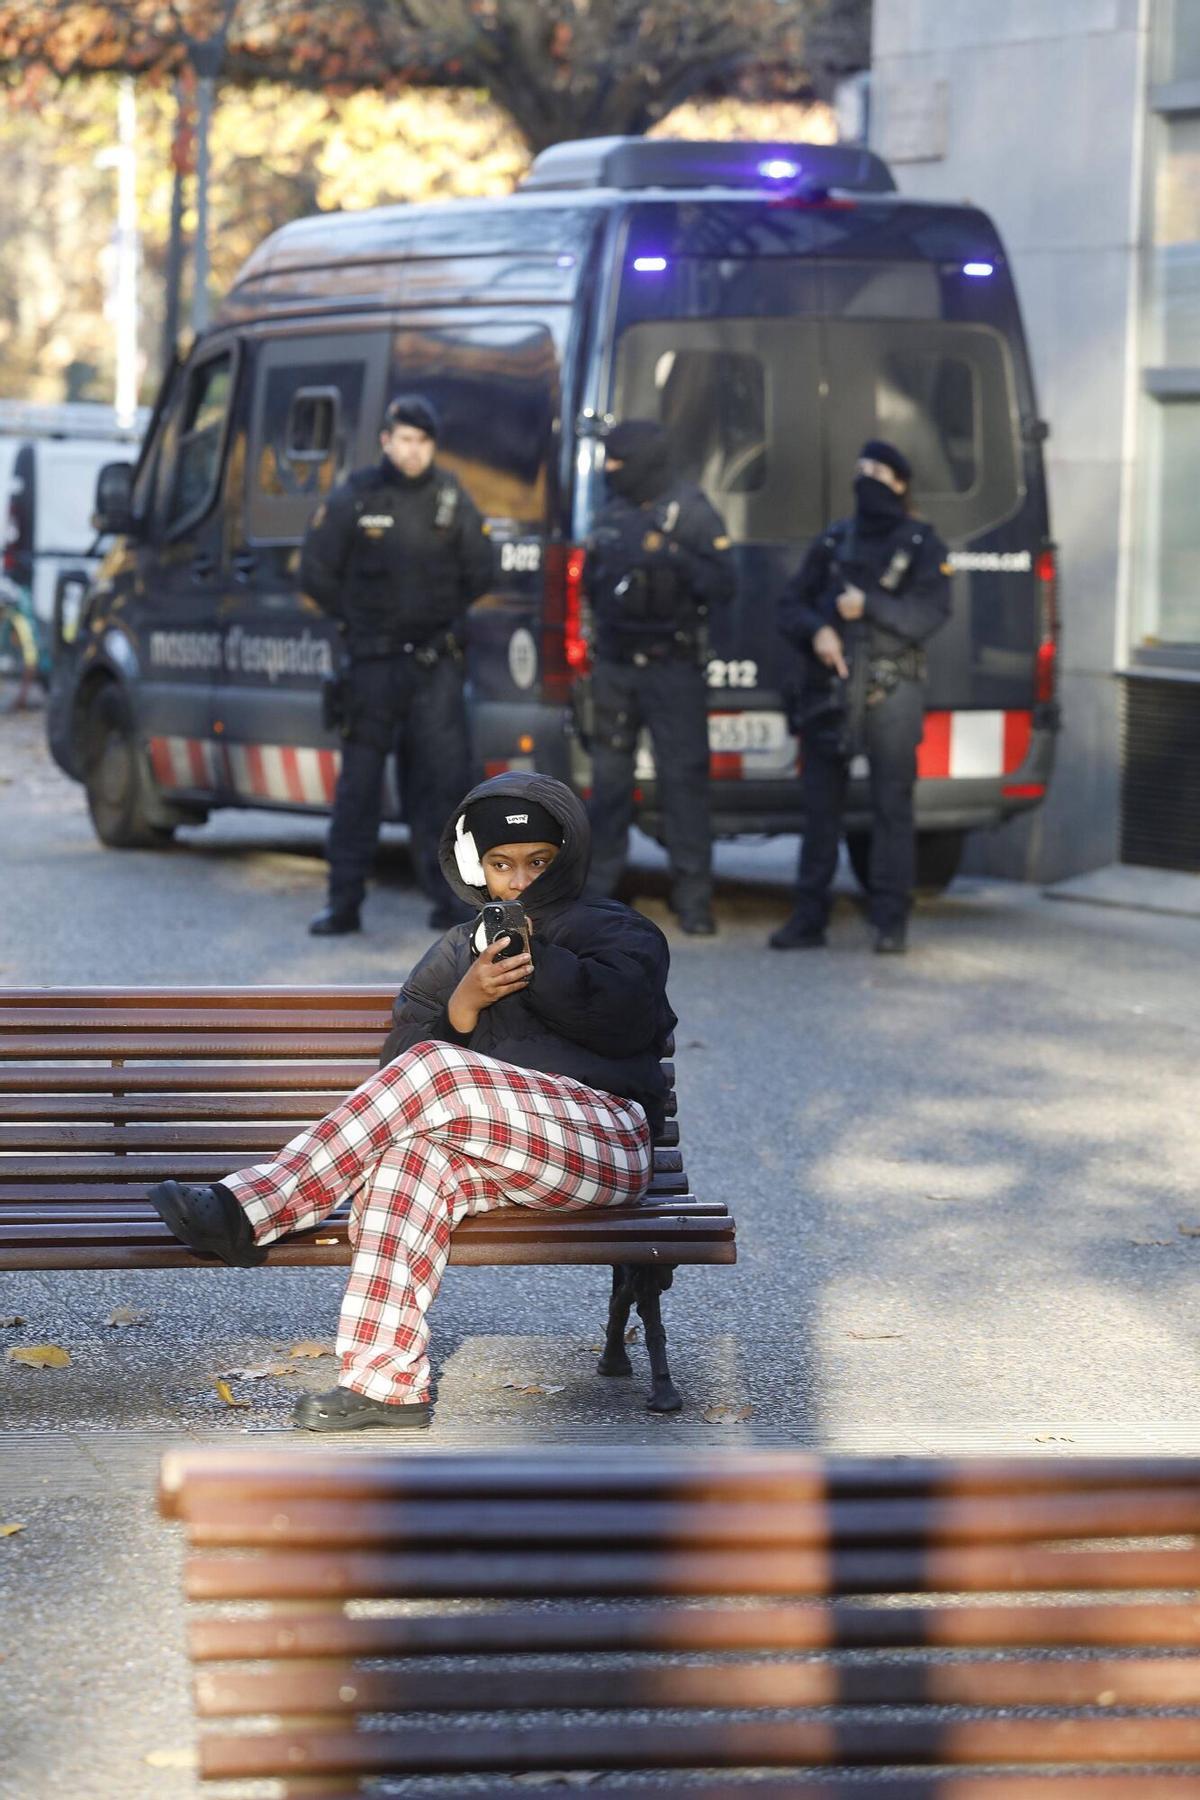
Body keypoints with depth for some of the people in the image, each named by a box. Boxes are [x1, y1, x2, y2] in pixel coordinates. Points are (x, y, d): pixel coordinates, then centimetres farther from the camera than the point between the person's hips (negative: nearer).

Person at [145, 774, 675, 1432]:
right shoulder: (454, 954, 26)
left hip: (609, 1145, -4)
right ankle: (385, 1382, -39)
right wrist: (462, 1007, -10)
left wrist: (534, 958, -10)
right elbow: (401, 1057, 9)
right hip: (502, 1157, 4)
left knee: (431, 1071, -28)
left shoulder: (617, 931, 16)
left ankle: (245, 1211, -32)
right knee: (409, 1159, -34)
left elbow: (627, 1017, -8)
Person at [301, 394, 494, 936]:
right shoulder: (354, 498, -2)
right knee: (359, 781, 0)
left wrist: (446, 617, 10)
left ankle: (448, 899, 5)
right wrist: (356, 620, 4)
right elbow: (316, 572, 3)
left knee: (443, 777, -2)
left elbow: (478, 571, 13)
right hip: (373, 662, -1)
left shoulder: (450, 495, 4)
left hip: (436, 661, 1)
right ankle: (344, 904, 5)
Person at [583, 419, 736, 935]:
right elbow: (593, 582, 27)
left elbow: (721, 586, -12)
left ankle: (693, 897, -4)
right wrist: (595, 568, 8)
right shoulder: (611, 514, 14)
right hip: (615, 665, 6)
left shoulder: (691, 512, -4)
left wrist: (674, 558, -23)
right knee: (609, 775, 8)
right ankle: (598, 885, 15)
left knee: (683, 776, -7)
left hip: (672, 665, -5)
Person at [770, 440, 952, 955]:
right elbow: (791, 607, 13)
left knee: (891, 806, -5)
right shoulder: (834, 540, 16)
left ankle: (891, 922, -2)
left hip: (891, 694, -4)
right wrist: (816, 631, -8)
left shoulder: (922, 545, 5)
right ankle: (809, 918, 8)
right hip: (830, 689, 4)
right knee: (820, 803, 4)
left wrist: (868, 605, -18)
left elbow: (929, 615, -8)